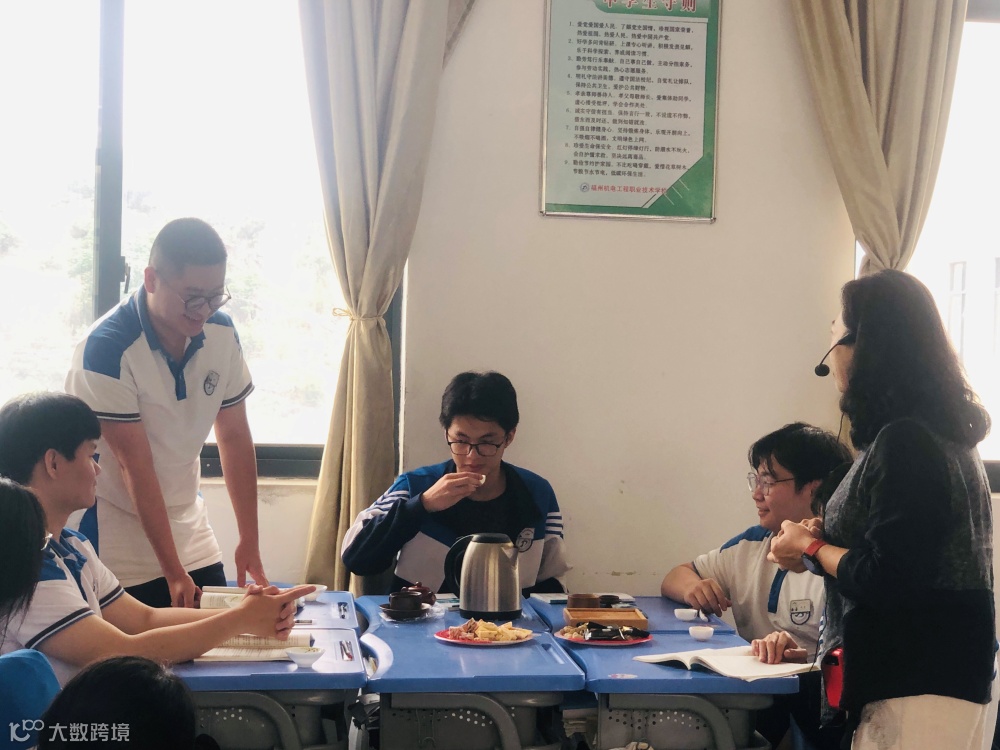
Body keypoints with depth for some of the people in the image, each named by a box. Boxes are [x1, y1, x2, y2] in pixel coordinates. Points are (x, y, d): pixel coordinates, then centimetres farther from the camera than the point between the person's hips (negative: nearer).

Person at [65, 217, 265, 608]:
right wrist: (173, 572, -22)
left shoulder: (222, 333, -5)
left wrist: (250, 541, 0)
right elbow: (136, 466, -22)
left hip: (188, 527, 5)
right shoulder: (108, 348, -23)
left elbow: (234, 439, 2)